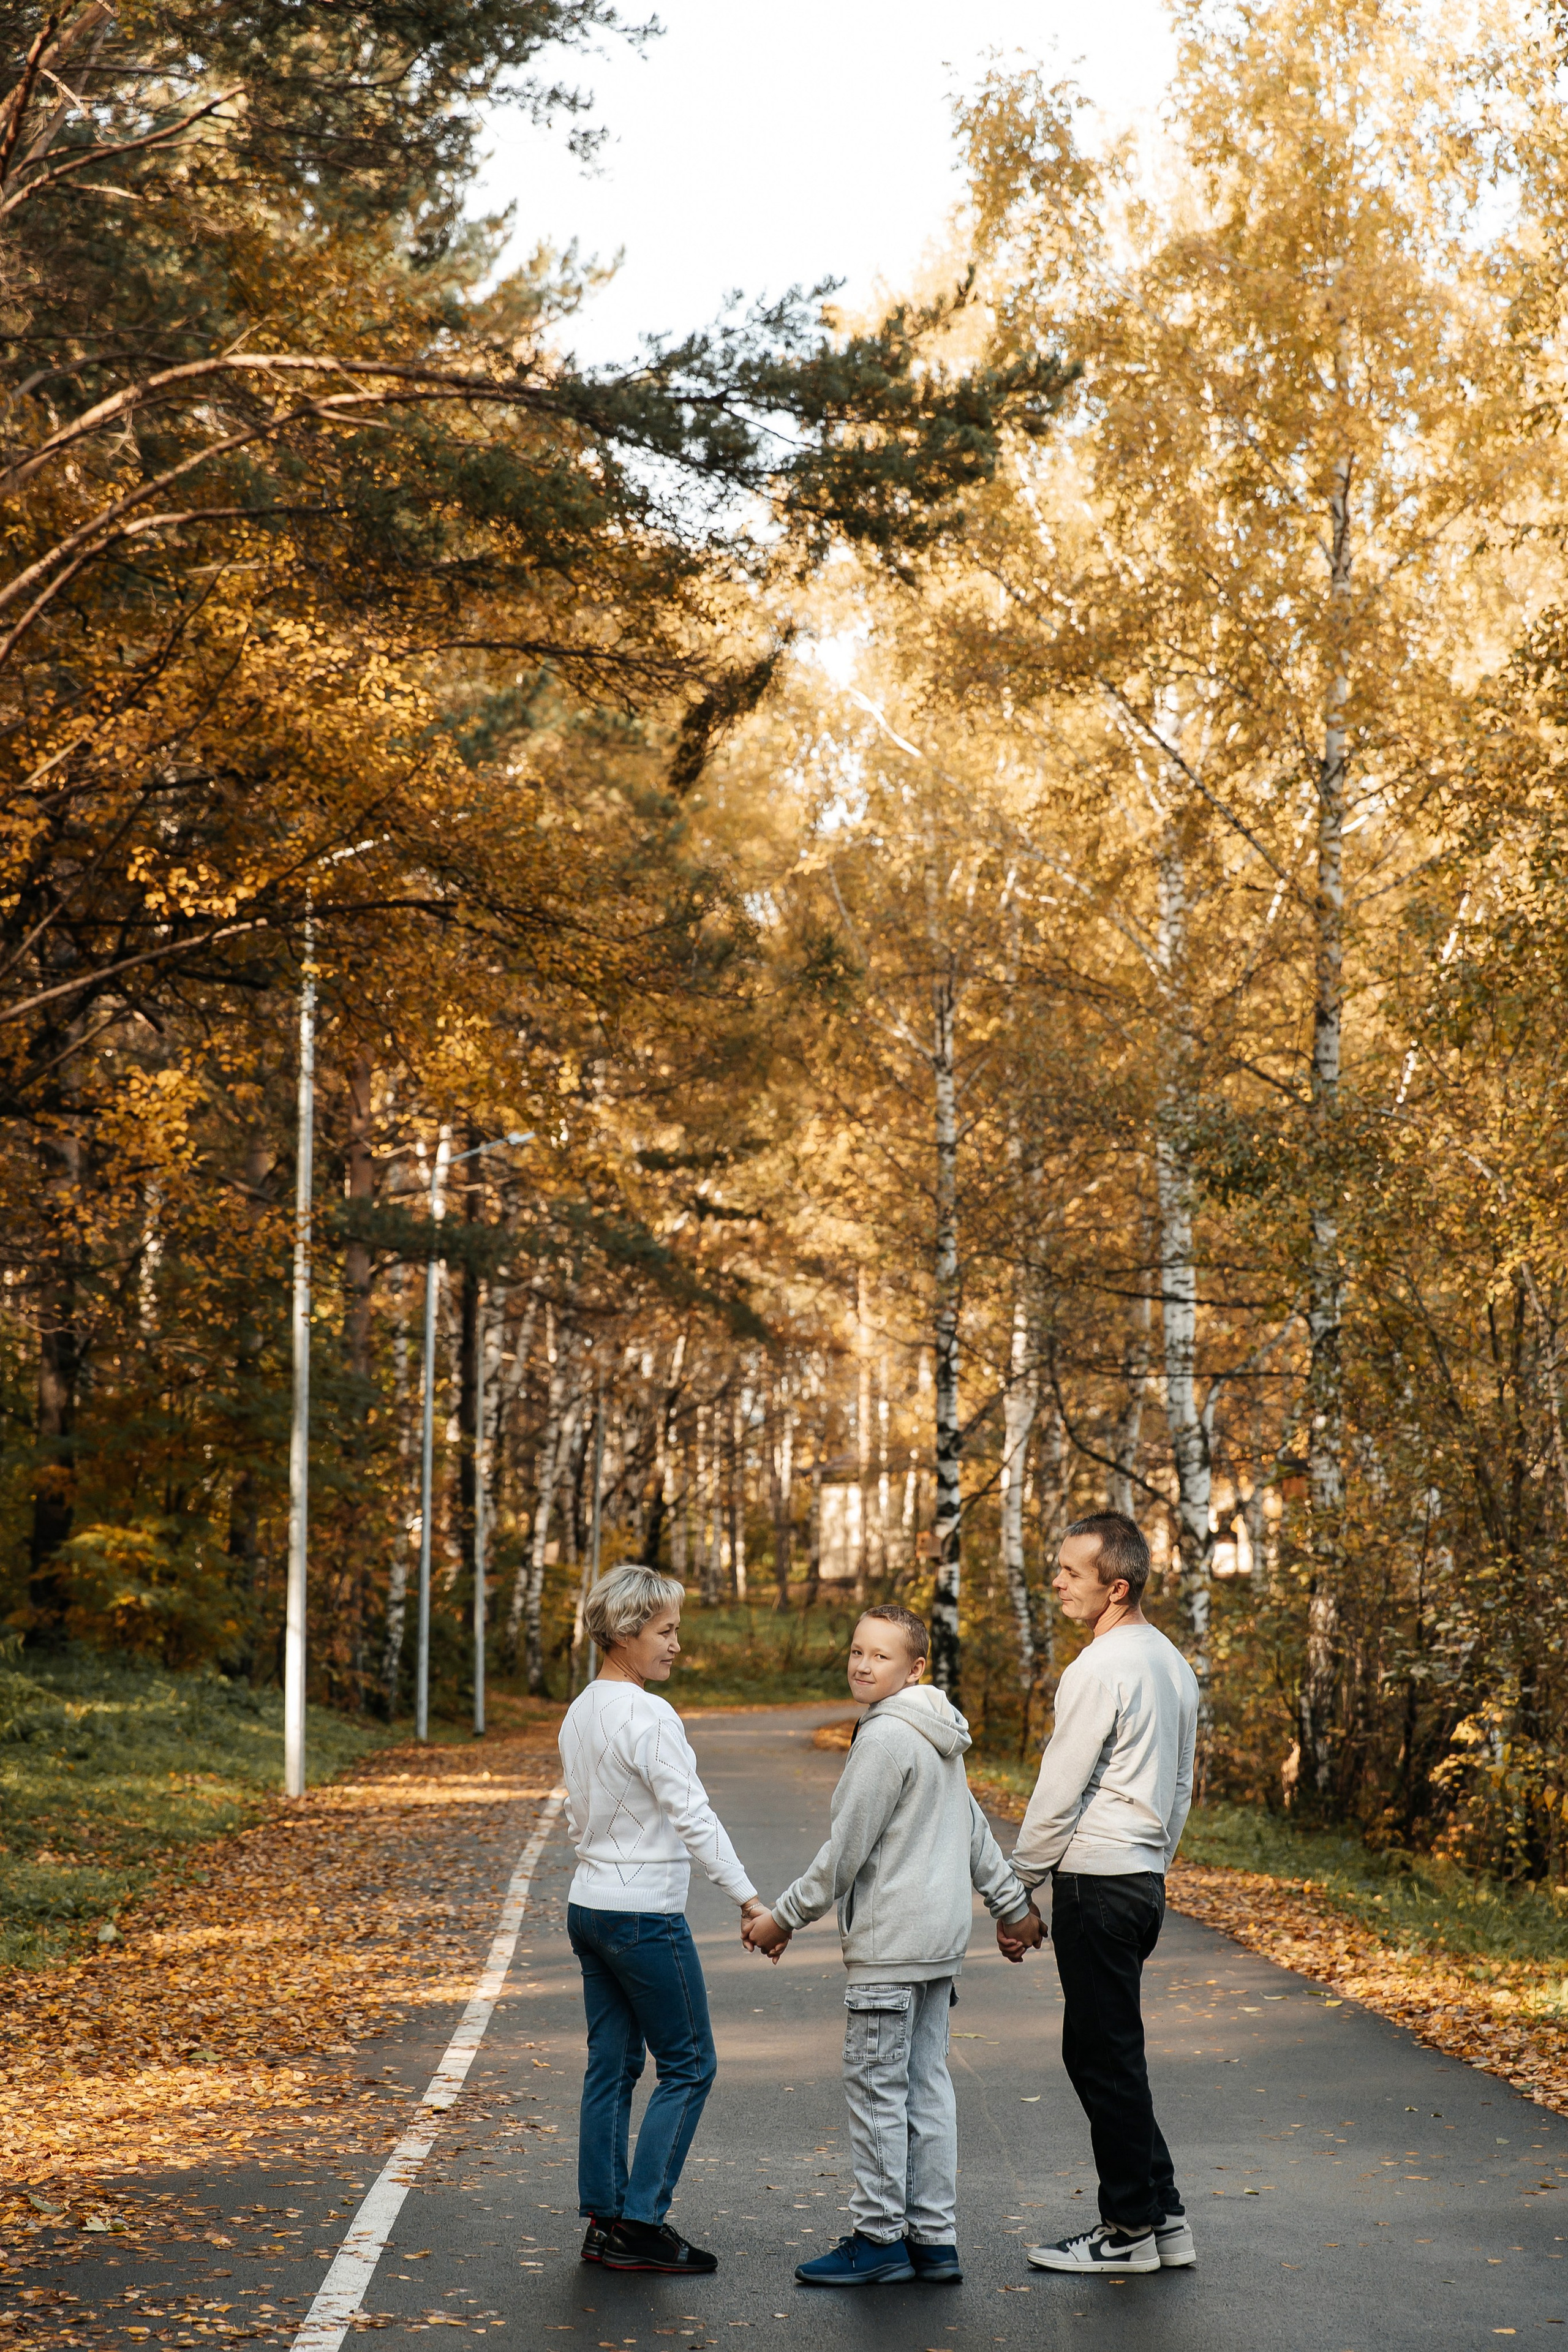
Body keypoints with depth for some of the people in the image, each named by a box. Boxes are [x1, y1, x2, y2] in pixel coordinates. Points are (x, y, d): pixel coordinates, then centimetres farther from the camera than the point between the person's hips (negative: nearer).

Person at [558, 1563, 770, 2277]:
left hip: (590, 1906, 9)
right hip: (645, 1916, -9)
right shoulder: (647, 1716, -17)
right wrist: (749, 1900, -20)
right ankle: (640, 2224, -1)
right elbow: (693, 1817, -21)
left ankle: (604, 2221, 13)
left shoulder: (580, 1714, 10)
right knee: (688, 2064, 0)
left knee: (611, 2065, 11)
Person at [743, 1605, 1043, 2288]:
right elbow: (974, 1829, 22)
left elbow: (846, 1850, -16)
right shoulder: (937, 1735, 15)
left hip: (892, 1940, -10)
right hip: (940, 1933, 10)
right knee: (924, 2083, 10)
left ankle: (879, 2238, 1)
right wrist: (1014, 1905, 28)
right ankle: (934, 2239, 13)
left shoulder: (886, 1736, -16)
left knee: (875, 2081, -3)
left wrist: (784, 1917, -8)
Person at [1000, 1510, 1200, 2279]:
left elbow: (1057, 1794, -14)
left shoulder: (1099, 1669, -16)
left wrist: (1016, 1891, -6)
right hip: (1147, 1876, 9)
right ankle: (1161, 2216, 18)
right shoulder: (1172, 1662, 13)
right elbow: (1179, 1788, 19)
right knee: (1100, 2051, 15)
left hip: (1097, 1878, -9)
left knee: (1106, 2056, -1)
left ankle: (1130, 2231, 5)